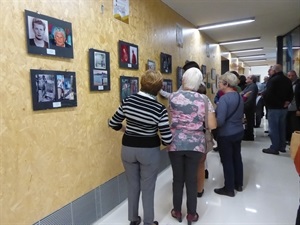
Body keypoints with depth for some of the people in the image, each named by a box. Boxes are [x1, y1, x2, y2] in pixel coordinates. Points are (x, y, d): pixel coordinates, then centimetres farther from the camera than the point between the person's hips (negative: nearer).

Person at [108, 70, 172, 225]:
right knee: (148, 188, 13)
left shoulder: (128, 101, -7)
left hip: (128, 148, 4)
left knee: (132, 185, 20)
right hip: (149, 151, -3)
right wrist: (160, 141, 7)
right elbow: (167, 139, -16)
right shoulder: (159, 109, -16)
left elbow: (113, 124, 3)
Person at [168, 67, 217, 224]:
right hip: (195, 144, 0)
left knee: (177, 178, 13)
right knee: (192, 179, 12)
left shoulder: (173, 97, -3)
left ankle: (177, 212, 30)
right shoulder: (204, 99, -3)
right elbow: (212, 126, -5)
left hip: (175, 143, 0)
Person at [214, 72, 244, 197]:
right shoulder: (239, 96, 4)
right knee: (237, 158, 19)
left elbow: (220, 121, -25)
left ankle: (229, 189, 19)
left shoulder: (224, 98, -23)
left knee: (227, 161, 5)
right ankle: (239, 184, 35)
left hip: (226, 135, -8)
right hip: (238, 131, 8)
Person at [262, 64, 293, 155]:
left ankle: (274, 148, 1)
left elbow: (268, 94, -23)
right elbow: (291, 93, 16)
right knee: (281, 127, 16)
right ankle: (282, 146, 25)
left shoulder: (273, 80, -17)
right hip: (283, 107, 8)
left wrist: (263, 93, -4)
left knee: (273, 128, -2)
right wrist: (287, 101, 7)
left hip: (274, 107, -8)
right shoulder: (288, 80, 12)